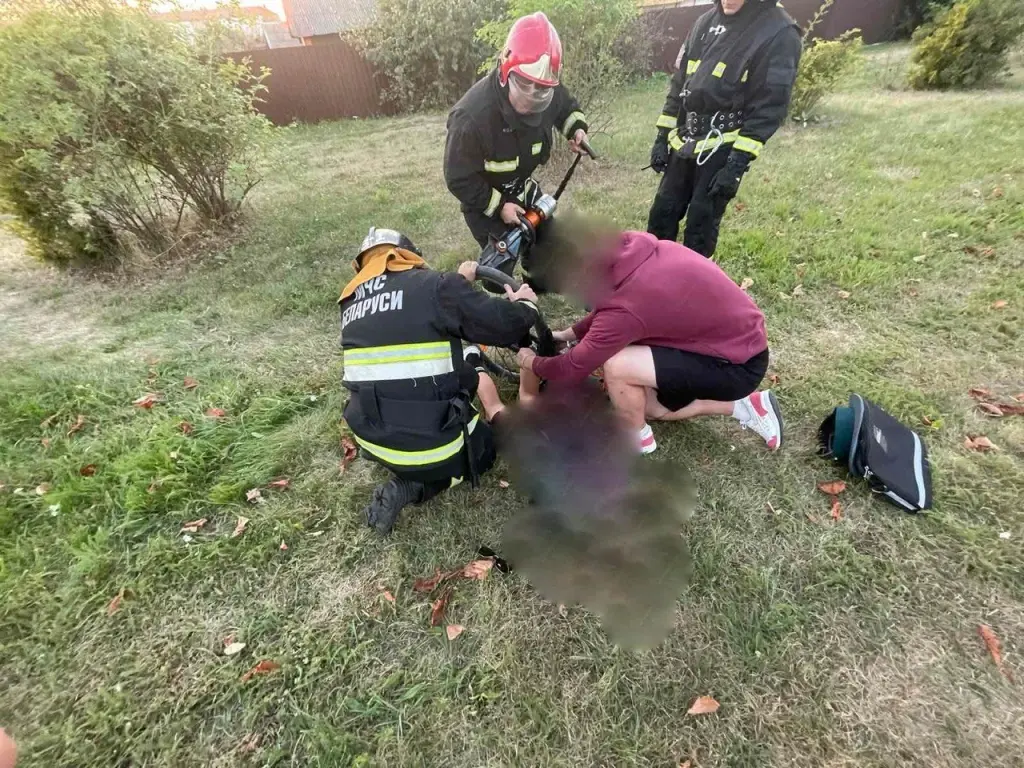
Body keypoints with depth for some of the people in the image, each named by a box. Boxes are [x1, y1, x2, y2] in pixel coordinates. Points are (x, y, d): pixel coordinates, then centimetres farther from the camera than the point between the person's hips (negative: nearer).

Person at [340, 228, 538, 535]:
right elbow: (505, 325, -14)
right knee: (486, 446, 25)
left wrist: (458, 280, 30)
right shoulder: (434, 285, -13)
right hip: (429, 443, -7)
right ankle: (411, 487, 2)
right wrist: (526, 306, 10)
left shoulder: (351, 302, 8)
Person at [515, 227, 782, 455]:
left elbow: (575, 368, -19)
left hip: (738, 363, -9)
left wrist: (532, 362, -1)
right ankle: (743, 406, 22)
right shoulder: (634, 250, -8)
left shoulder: (627, 306, -32)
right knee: (646, 406, 19)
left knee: (616, 366, -24)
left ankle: (639, 442, 5)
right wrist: (570, 334, 10)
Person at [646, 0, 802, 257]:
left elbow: (769, 107, -12)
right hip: (684, 142, 6)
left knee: (700, 228, -1)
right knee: (662, 215, 9)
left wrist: (738, 163, -19)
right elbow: (680, 82, 14)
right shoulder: (706, 22, 10)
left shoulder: (780, 34, -8)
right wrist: (663, 137, 8)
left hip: (723, 149, -6)